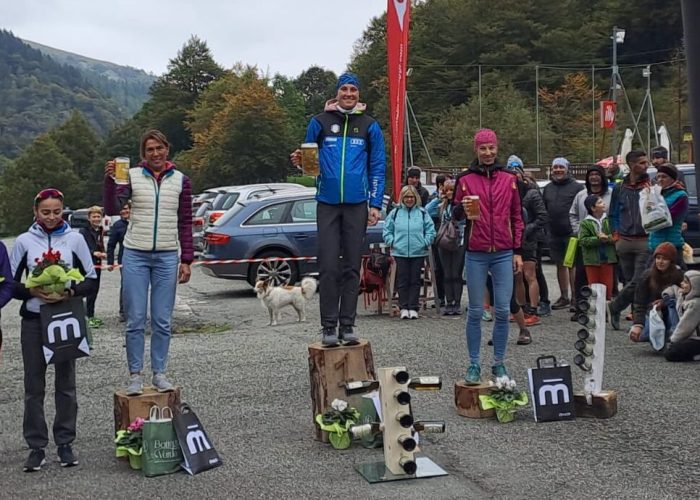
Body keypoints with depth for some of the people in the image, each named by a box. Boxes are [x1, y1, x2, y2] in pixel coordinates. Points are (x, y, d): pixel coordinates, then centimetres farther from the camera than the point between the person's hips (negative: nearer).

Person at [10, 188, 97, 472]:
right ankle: (36, 447, 11)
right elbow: (11, 283, 4)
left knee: (66, 383, 7)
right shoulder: (24, 241, 2)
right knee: (34, 385, 3)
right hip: (33, 320, 0)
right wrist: (33, 292, -14)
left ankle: (65, 444, 17)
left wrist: (70, 293, -14)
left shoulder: (74, 239, 2)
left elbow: (91, 279, 4)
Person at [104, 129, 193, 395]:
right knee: (135, 320, 1)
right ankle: (135, 375, 11)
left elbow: (185, 223, 7)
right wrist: (110, 179, -21)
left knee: (162, 321, 5)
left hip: (167, 257, 1)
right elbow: (113, 209, -7)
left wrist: (186, 260, 3)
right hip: (135, 255, -1)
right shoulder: (132, 175, 2)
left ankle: (159, 373, 16)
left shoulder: (180, 180, 5)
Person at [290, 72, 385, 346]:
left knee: (352, 267, 5)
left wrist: (375, 204, -1)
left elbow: (378, 167, 6)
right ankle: (328, 326, 2)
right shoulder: (320, 122, 7)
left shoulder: (369, 126, 7)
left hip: (357, 204, 1)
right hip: (327, 203, -1)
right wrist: (300, 160, -11)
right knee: (328, 267, -4)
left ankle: (347, 325, 11)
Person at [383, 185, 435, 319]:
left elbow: (430, 231, 5)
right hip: (400, 252, 0)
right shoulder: (395, 213, 6)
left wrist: (425, 243, -4)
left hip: (418, 253, 0)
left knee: (415, 281, 4)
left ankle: (413, 308, 9)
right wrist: (392, 242, -3)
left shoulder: (422, 213, 5)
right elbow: (387, 231, 8)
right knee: (403, 281, 4)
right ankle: (403, 308, 10)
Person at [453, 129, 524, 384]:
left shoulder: (509, 180, 9)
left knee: (502, 310, 1)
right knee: (475, 311, 2)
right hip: (476, 254, -1)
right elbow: (455, 215, 10)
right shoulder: (466, 180, 4)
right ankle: (474, 365, 10)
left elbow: (516, 217, 11)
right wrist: (462, 208, -14)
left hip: (503, 253, 1)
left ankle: (499, 363, 13)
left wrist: (517, 252, 7)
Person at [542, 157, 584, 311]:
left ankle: (575, 297, 2)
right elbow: (543, 210, 18)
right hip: (554, 234, 6)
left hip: (571, 233, -6)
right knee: (560, 264, 12)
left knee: (573, 265, -3)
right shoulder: (548, 188, 15)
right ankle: (564, 297, 20)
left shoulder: (577, 187, -3)